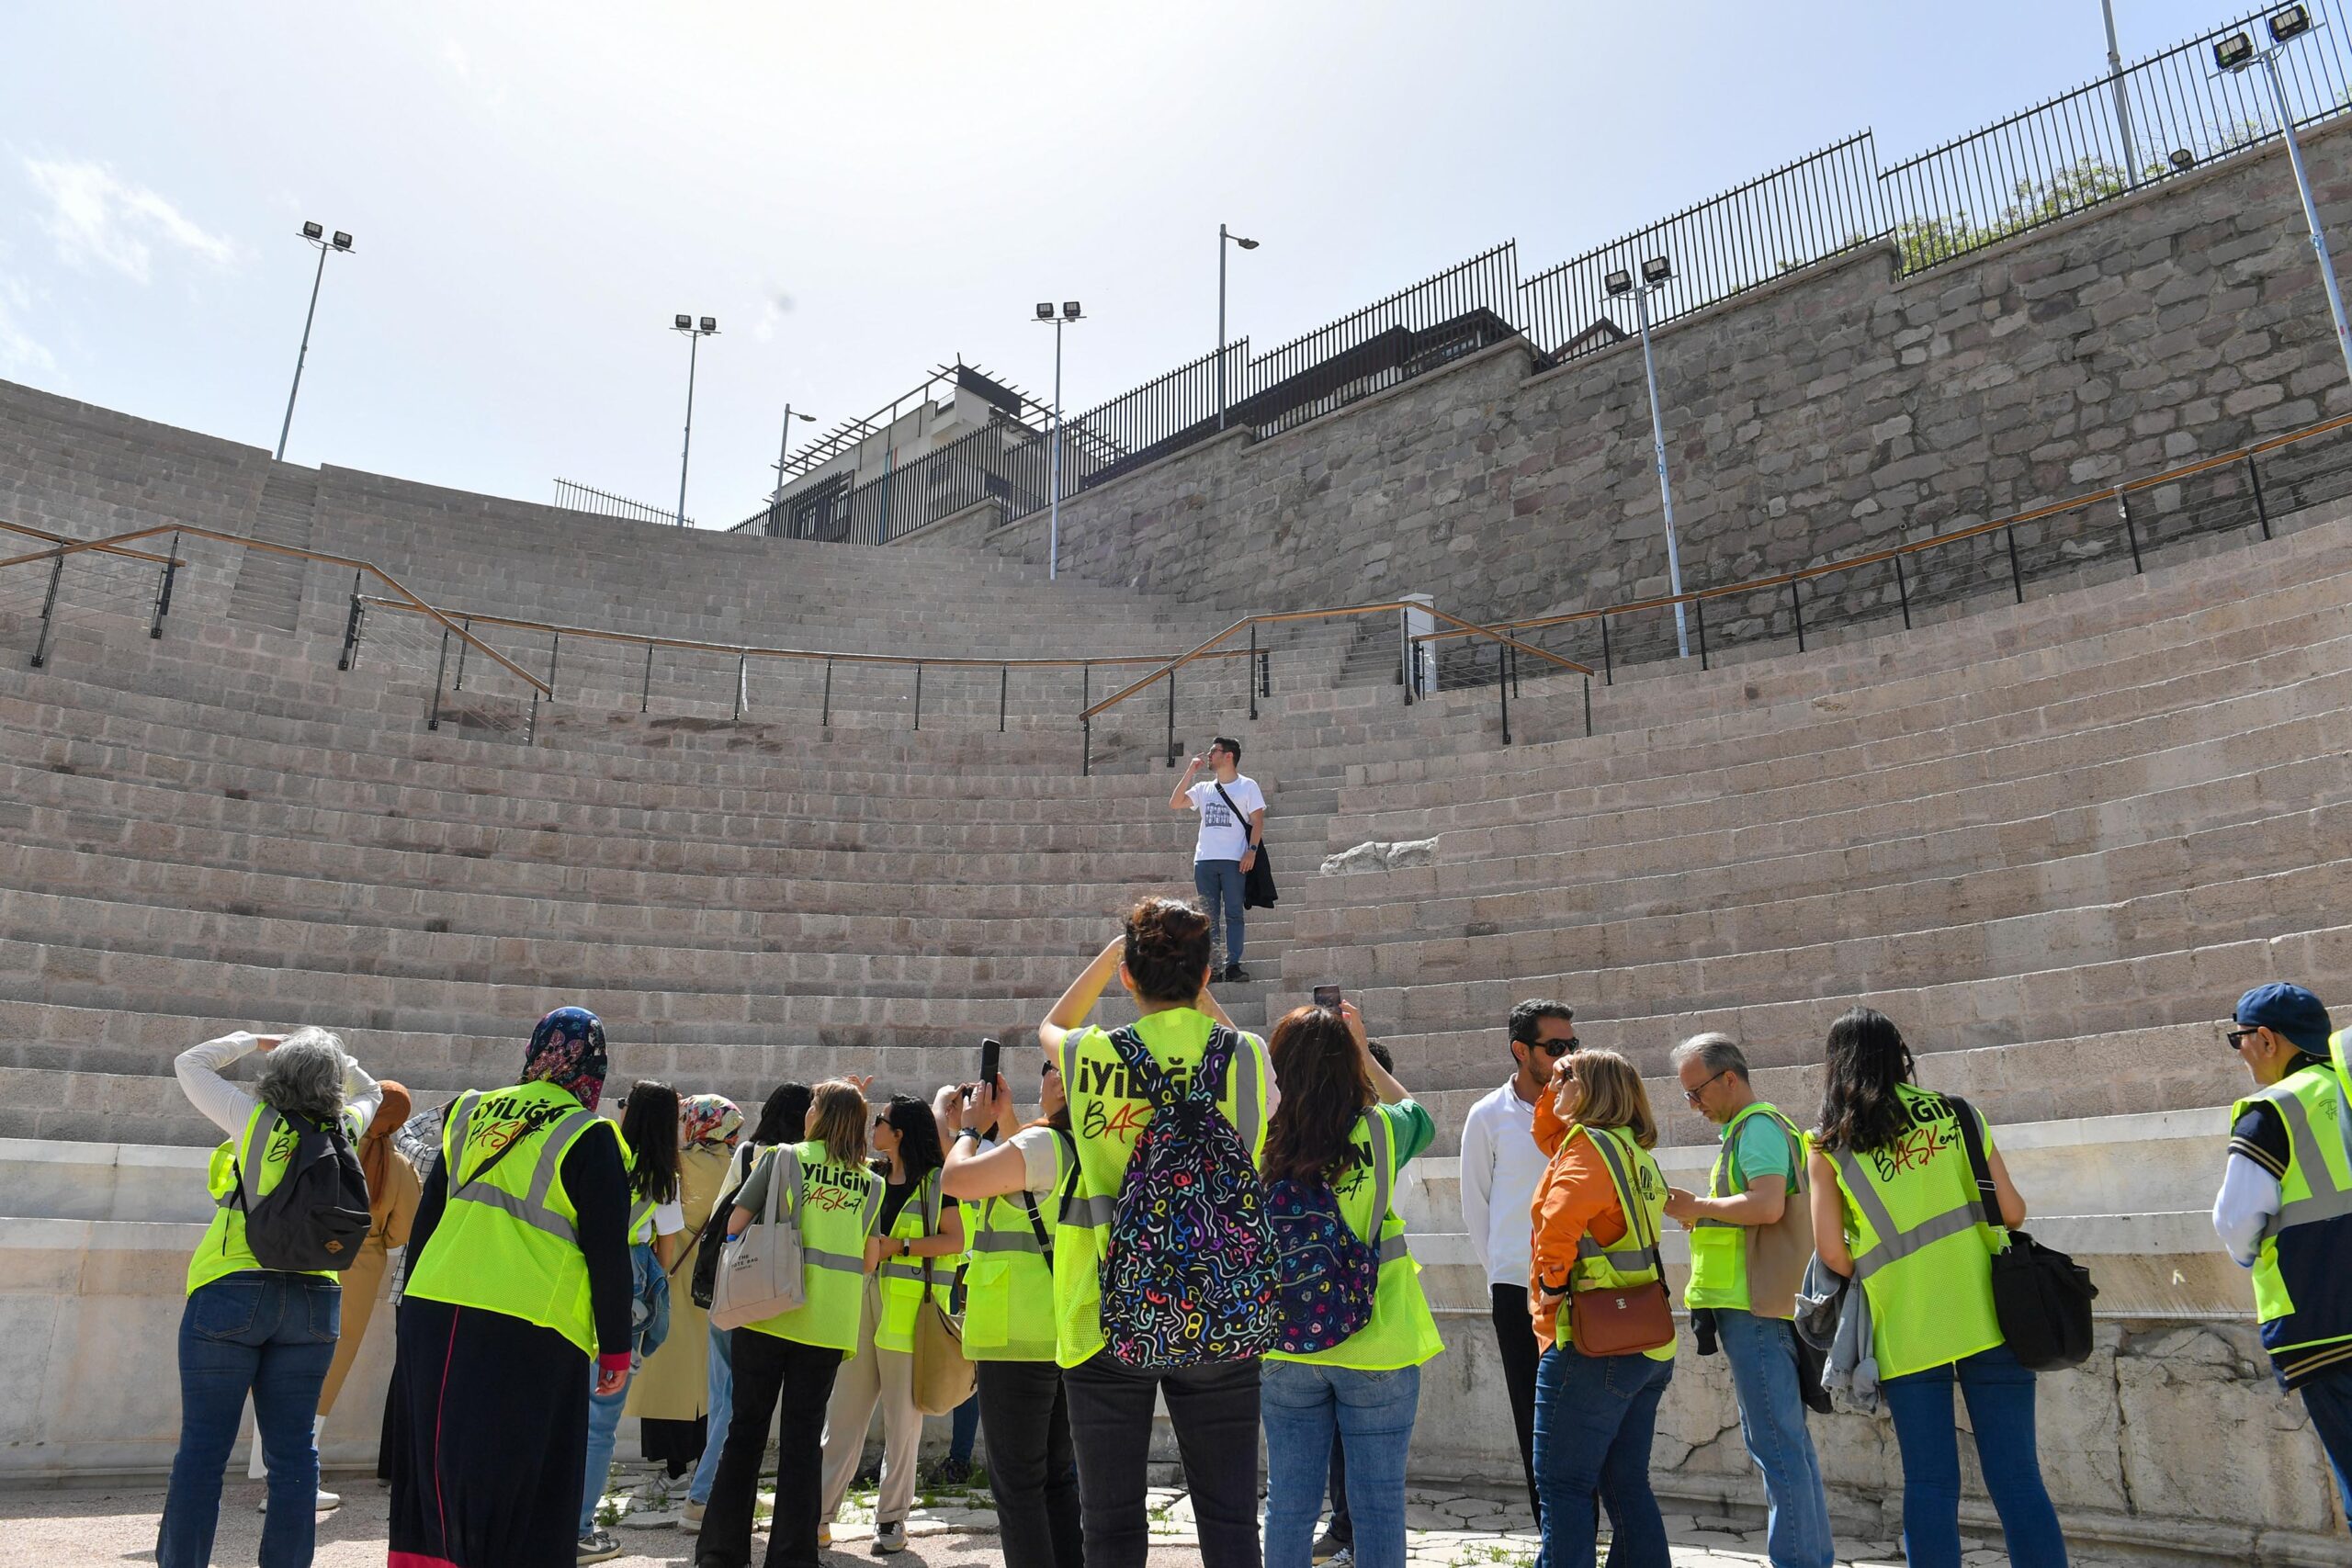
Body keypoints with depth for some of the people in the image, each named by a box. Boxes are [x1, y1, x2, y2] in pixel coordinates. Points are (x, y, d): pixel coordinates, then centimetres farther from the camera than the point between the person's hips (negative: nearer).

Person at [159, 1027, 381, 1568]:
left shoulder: (255, 1118, -5)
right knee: (294, 1447, 7)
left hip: (231, 1294, -2)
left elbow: (190, 1064, 8)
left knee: (204, 1444, 4)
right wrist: (332, 1056, 17)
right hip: (313, 1299, 3)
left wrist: (254, 1041, 17)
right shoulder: (345, 1129, 2)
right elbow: (370, 1094, 26)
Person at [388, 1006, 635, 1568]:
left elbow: (427, 1216, 17)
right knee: (516, 1492, 2)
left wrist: (414, 1298, 26)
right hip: (528, 1333, -6)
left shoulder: (469, 1112, 11)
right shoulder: (589, 1139, -6)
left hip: (430, 1311, 6)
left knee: (437, 1469, 17)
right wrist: (615, 1349, 2)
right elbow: (608, 1255, -6)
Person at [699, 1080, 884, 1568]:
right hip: (829, 1323, 2)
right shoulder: (871, 1184, 6)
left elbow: (734, 1223, 0)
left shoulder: (783, 1157, -1)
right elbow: (867, 1261, 6)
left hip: (768, 1312, -1)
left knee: (746, 1428, 9)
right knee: (803, 1435, 9)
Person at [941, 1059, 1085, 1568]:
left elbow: (955, 1179, -16)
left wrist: (972, 1128, 1)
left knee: (1016, 1482, 0)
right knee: (1057, 1476, 17)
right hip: (1069, 1334, 9)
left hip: (1020, 1336, -9)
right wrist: (1001, 1123, 21)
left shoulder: (1043, 1143, -17)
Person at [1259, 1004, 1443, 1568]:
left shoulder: (1259, 1138, -9)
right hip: (1376, 1347, -2)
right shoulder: (1380, 1130, -10)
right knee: (1378, 1502, 9)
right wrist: (1363, 1050, 18)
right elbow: (1420, 1116, 13)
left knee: (1289, 1501, 13)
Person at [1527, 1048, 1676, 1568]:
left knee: (1563, 1485, -3)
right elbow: (1551, 1138, 31)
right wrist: (1553, 1096, 18)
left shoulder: (1589, 1148, -13)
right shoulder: (1633, 1150, 15)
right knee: (1627, 1486, 14)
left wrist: (1552, 1280, -17)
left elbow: (1559, 1217, -32)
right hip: (1646, 1348, 9)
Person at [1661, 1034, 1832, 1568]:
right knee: (1789, 1442, 15)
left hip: (1755, 1309, -11)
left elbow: (1767, 1205, -24)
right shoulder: (1755, 1128, 21)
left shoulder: (1758, 1125, -11)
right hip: (1762, 1305, 11)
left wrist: (1697, 1206, -14)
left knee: (1776, 1446, -8)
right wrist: (1703, 1216, 13)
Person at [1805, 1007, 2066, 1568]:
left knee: (1929, 1485, 7)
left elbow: (1831, 1251, -4)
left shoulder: (1828, 1144, 2)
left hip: (1904, 1333, -1)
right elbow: (2012, 1211, 3)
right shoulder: (1955, 1114, 5)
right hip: (1986, 1317, 1)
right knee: (2017, 1479, 5)